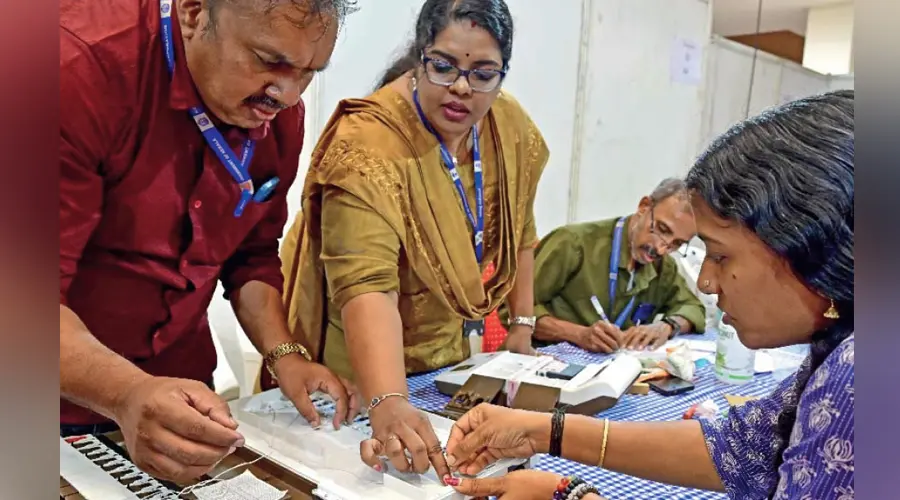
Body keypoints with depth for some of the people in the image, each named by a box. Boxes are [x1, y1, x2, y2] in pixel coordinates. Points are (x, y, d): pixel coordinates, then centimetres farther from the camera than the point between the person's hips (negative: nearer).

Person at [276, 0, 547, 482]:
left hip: (445, 354, 6)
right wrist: (388, 404, -50)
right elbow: (366, 284, -39)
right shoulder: (369, 142, -29)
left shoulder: (511, 127, -8)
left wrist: (523, 324, 3)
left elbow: (517, 233, 5)